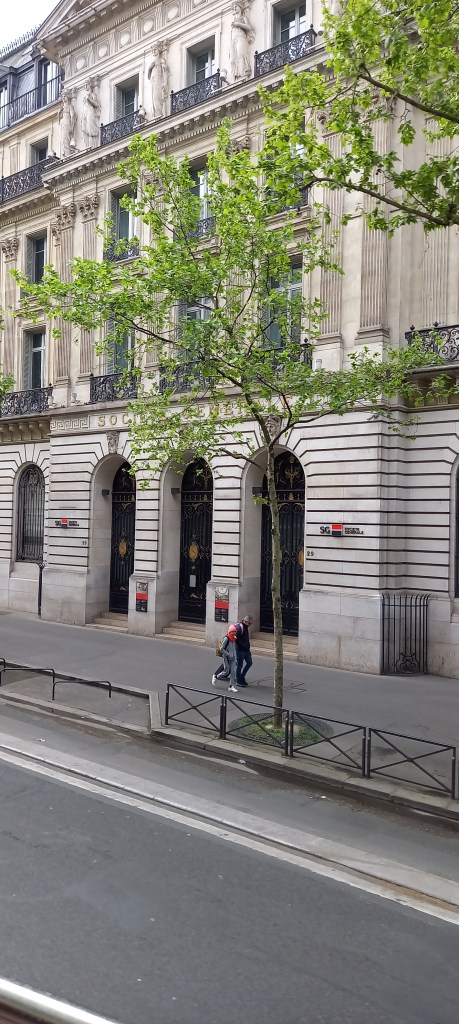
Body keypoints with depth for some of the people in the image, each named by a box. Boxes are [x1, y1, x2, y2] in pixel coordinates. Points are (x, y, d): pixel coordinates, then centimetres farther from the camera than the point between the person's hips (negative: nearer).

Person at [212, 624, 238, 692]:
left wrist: (234, 655, 5)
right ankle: (215, 677, 26)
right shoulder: (226, 639, -16)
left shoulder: (234, 639, 4)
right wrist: (229, 655, -18)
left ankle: (231, 686, 6)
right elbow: (222, 649, -15)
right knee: (226, 671, 1)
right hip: (226, 657, -5)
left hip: (233, 658, 5)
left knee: (233, 671, 0)